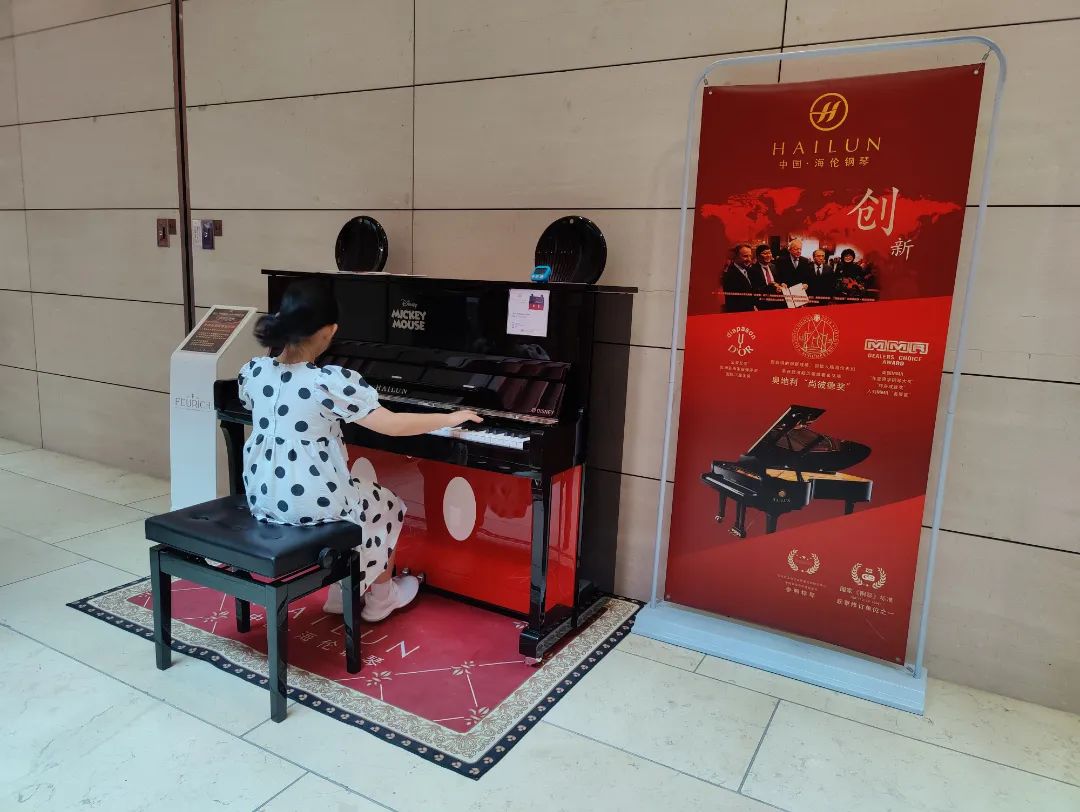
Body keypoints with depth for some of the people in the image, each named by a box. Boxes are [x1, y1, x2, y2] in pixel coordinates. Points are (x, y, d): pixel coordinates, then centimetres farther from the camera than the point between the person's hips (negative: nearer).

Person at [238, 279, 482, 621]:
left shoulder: (253, 371, -4)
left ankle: (339, 594, 40)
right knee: (390, 507, 22)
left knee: (360, 496, 33)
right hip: (312, 505, -7)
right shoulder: (331, 381, -23)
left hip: (261, 498, 7)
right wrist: (453, 418, -7)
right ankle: (379, 600, 38)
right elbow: (393, 425, -20)